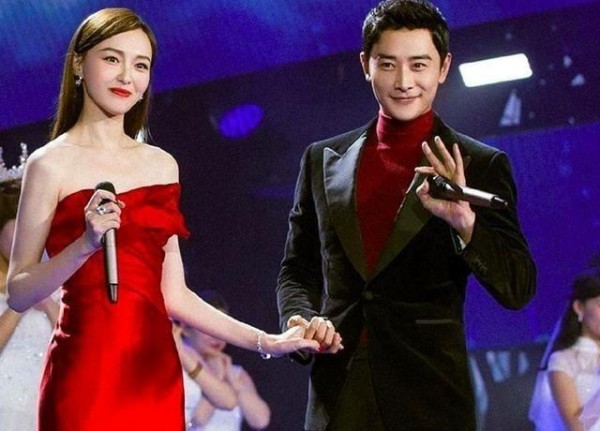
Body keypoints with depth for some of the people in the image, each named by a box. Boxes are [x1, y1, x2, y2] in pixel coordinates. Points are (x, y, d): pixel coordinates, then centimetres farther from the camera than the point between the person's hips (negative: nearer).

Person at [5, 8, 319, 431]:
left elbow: (173, 296, 12)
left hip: (156, 375, 5)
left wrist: (266, 342, 7)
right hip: (86, 377, -5)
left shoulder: (162, 164, 10)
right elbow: (19, 294, -7)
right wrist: (86, 243, -21)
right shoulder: (51, 164, -5)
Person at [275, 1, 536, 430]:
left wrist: (464, 222, -23)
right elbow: (297, 270, 16)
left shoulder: (480, 166, 0)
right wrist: (302, 320, -5)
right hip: (336, 396, 2)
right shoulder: (323, 159, 9)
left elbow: (518, 289, -7)